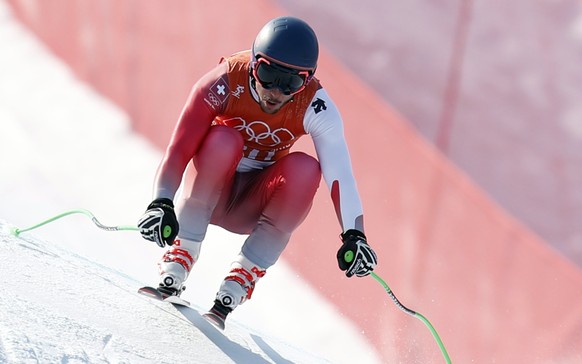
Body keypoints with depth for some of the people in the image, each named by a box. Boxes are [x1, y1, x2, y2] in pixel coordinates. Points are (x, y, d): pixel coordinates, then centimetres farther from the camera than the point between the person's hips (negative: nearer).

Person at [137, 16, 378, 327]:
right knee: (223, 140, -31)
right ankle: (179, 258, -25)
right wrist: (161, 204, -43)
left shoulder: (315, 106, -19)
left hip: (252, 205, 2)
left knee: (304, 168, -27)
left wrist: (354, 235, -41)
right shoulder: (225, 83, -24)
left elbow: (339, 173, -27)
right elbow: (179, 149, -29)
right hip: (208, 193, -2)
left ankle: (243, 276, -22)